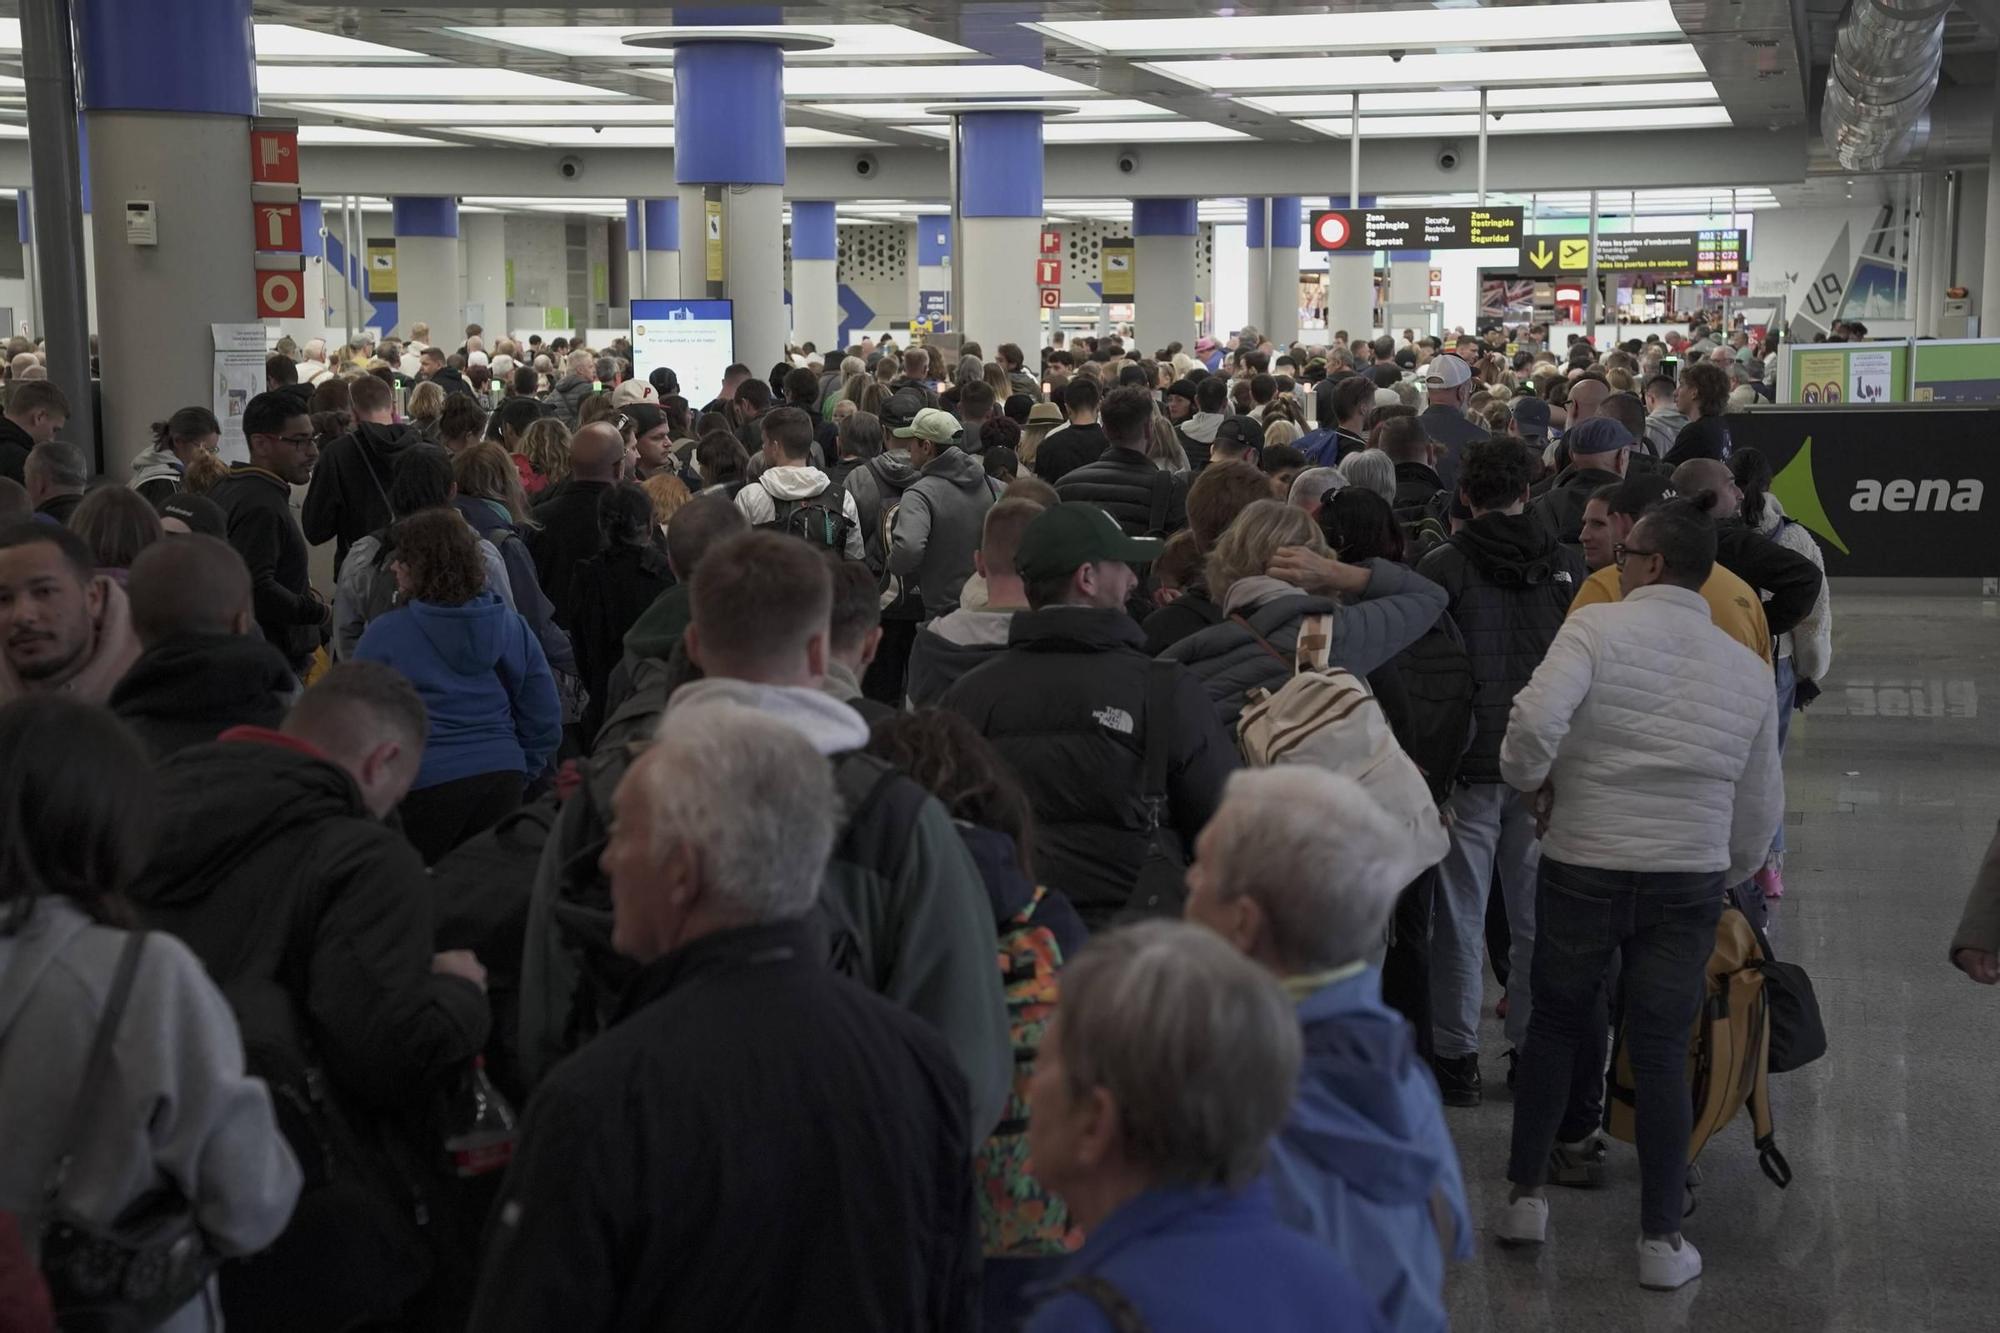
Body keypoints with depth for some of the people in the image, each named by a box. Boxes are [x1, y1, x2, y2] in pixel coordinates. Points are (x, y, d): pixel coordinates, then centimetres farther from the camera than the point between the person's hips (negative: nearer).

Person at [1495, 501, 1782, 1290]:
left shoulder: (1598, 627, -9)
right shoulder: (1748, 670, 5)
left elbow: (1535, 718, -25)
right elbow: (1762, 809, 9)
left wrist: (1529, 779, -5)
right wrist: (1728, 877, 25)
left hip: (1581, 868, -2)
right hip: (1690, 879, 2)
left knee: (1556, 1025, 16)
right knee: (1661, 1048, 9)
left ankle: (1526, 1195, 22)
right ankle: (1662, 1238, 11)